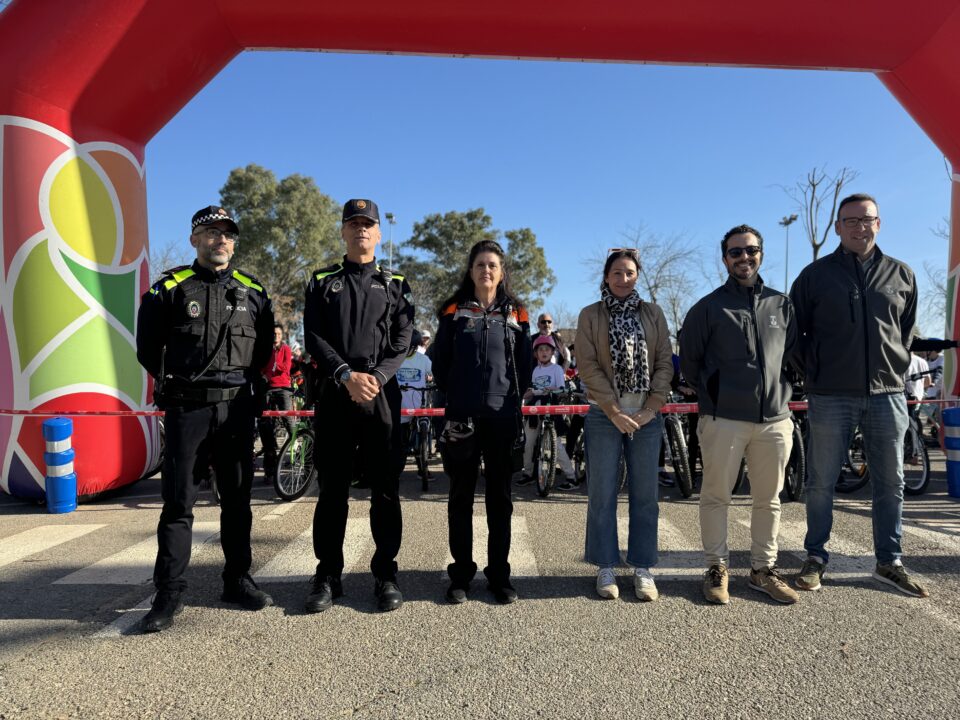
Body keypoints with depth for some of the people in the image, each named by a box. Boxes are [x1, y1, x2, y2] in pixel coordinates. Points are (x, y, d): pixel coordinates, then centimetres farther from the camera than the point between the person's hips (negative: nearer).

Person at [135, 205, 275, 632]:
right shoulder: (170, 288, 2)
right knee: (178, 501, -1)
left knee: (237, 498, 9)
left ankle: (237, 580, 22)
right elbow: (148, 348, 6)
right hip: (186, 409, -2)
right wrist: (177, 382, 6)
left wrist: (241, 381, 10)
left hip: (237, 409, 3)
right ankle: (169, 593, 8)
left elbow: (266, 346, 17)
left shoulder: (252, 291, 9)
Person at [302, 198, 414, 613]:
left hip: (382, 394, 0)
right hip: (334, 393, 1)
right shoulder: (322, 283, 13)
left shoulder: (395, 285, 13)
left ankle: (386, 573, 13)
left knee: (385, 488, 3)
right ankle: (328, 575, 15)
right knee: (332, 488, 5)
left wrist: (376, 377, -15)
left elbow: (402, 341, 2)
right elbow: (313, 337, 1)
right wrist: (347, 375, -14)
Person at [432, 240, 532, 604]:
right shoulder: (454, 311, 6)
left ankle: (499, 575, 18)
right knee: (461, 496, 6)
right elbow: (440, 362, 7)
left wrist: (512, 399, 4)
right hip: (461, 418, 0)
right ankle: (461, 575, 17)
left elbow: (524, 367, 11)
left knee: (500, 497, 7)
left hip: (502, 418, 1)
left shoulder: (516, 315, 9)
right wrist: (455, 396, 4)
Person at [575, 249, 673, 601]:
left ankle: (643, 567, 18)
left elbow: (665, 363, 4)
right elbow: (587, 366, -5)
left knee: (645, 494, 7)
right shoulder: (590, 315, 2)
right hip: (604, 416, -2)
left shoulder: (653, 313, 9)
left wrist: (651, 408, -7)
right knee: (602, 494, 3)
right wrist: (614, 411, -12)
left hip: (647, 416, 2)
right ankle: (606, 568, 16)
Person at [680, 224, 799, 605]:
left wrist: (781, 391, 11)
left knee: (769, 499, 12)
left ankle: (764, 569, 25)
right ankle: (717, 568, 16)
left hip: (775, 418, 4)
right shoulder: (709, 307, 2)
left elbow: (794, 354, 19)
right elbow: (689, 361, 6)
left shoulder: (781, 304, 11)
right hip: (724, 419, -3)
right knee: (716, 496, 3)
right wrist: (713, 397, 6)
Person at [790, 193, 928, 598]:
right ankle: (816, 559, 16)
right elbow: (795, 332, 7)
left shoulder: (901, 275, 11)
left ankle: (890, 562, 22)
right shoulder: (815, 275, 3)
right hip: (831, 396, -2)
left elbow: (909, 332, 19)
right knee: (821, 483, 4)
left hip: (887, 393, 3)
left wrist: (898, 368, 8)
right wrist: (812, 375, 1)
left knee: (891, 483, 9)